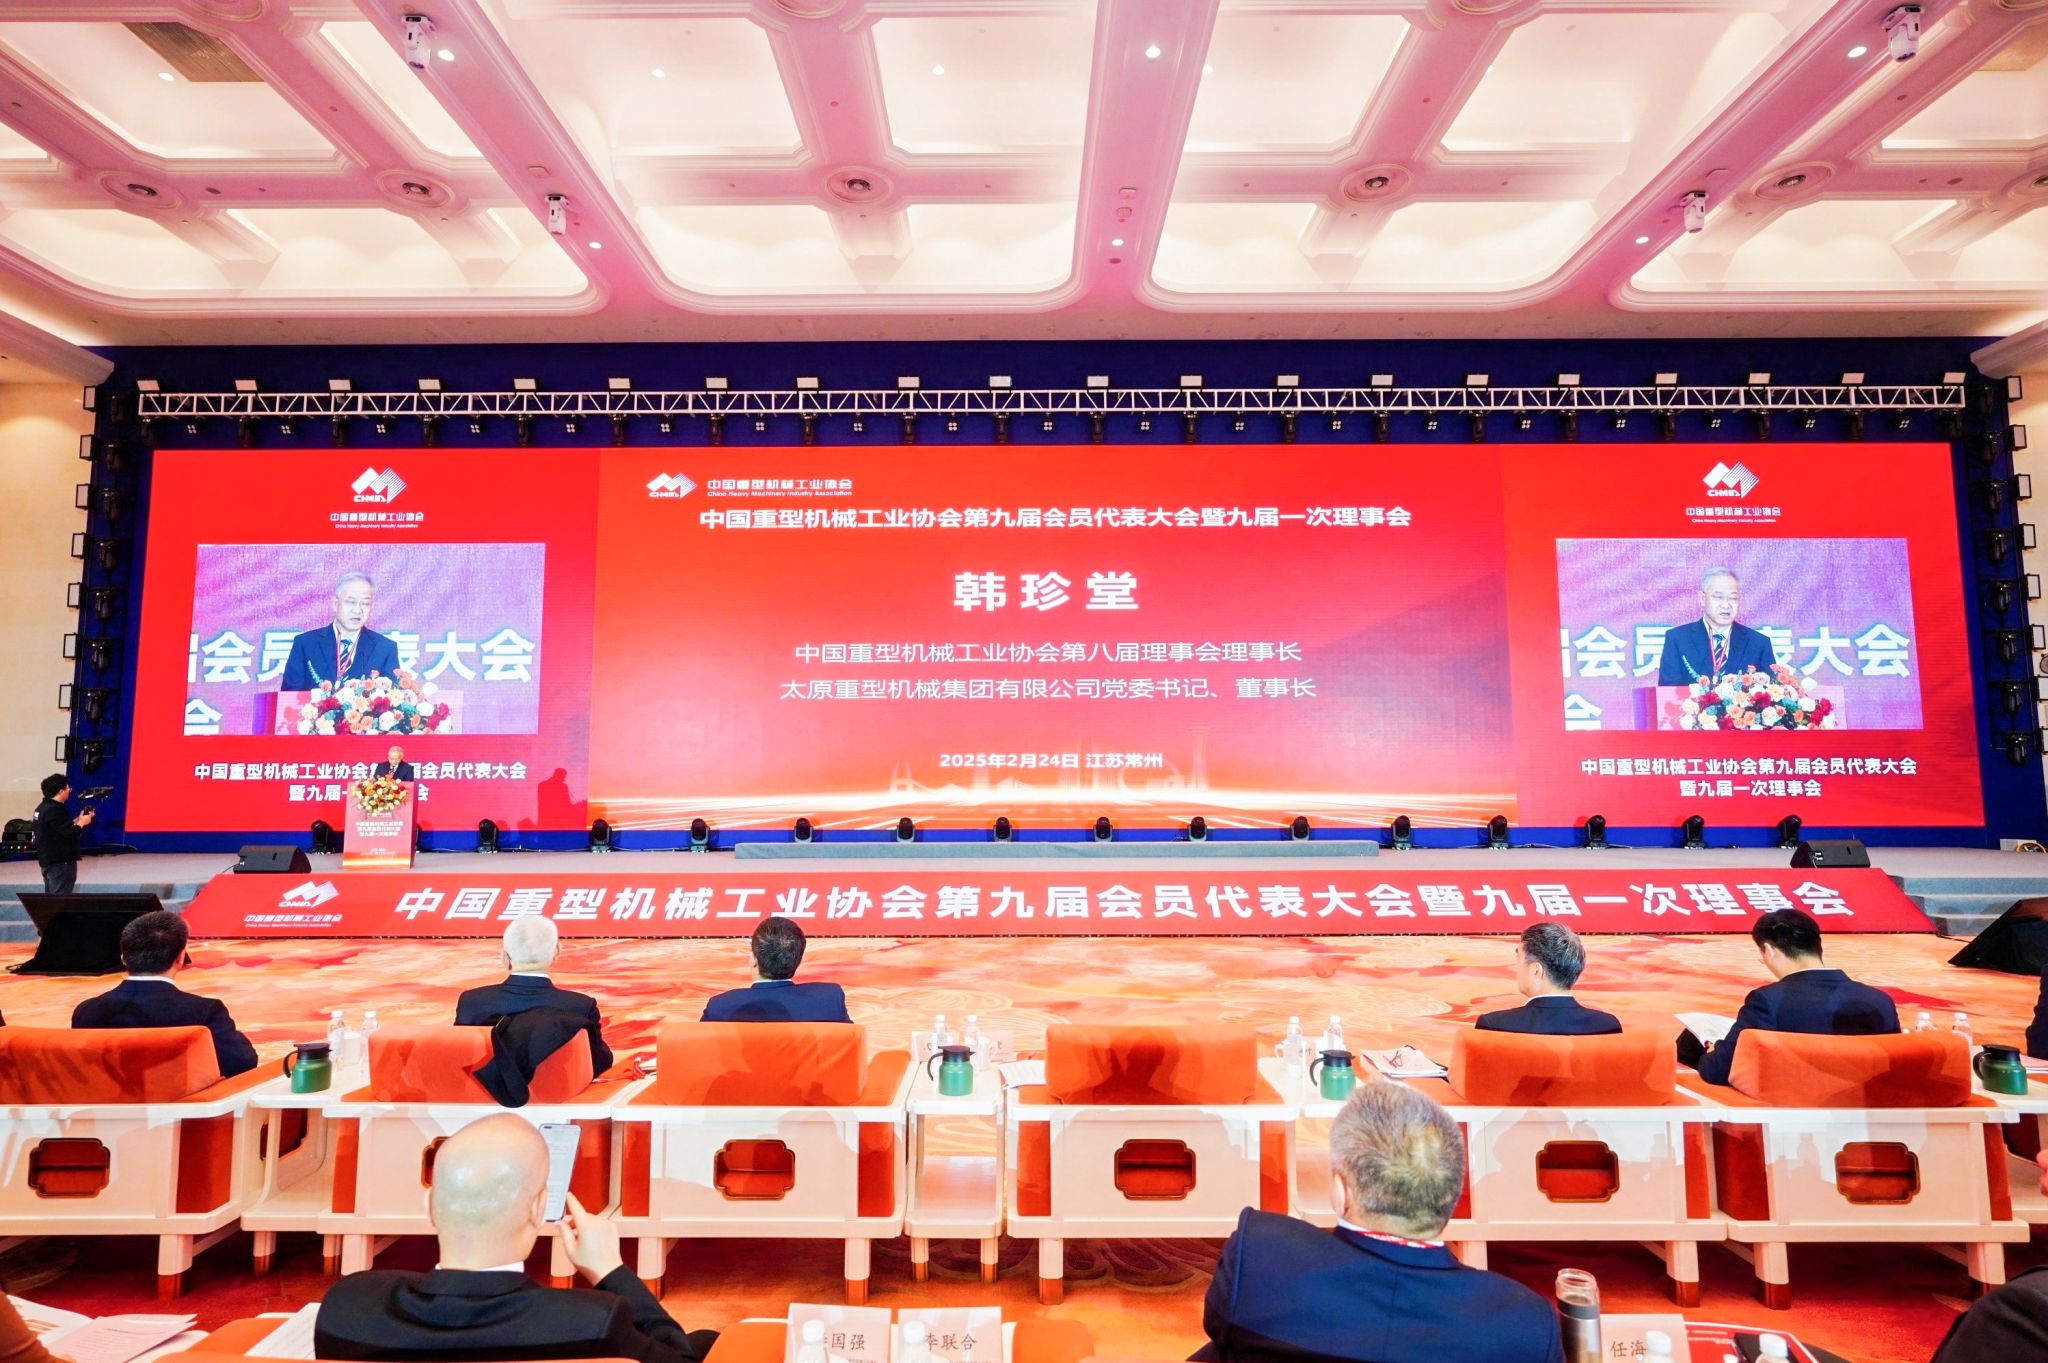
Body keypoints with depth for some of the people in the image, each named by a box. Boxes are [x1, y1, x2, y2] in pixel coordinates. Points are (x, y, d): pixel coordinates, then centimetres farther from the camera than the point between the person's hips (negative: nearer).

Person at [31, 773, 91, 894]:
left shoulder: (43, 807, 11)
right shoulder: (55, 810, -20)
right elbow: (70, 834, -24)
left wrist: (78, 819, 9)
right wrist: (82, 822, -8)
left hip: (48, 860, 10)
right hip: (60, 862, -10)